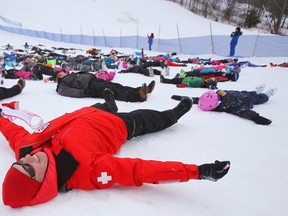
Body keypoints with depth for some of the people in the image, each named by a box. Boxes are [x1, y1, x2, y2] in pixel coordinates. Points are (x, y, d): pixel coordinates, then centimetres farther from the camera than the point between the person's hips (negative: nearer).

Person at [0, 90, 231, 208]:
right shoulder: (85, 170, -46)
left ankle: (111, 103, 72)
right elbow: (139, 170, -48)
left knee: (106, 106, 34)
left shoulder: (24, 147, -30)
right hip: (121, 125, -5)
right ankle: (174, 113, 49)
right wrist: (196, 171, -48)